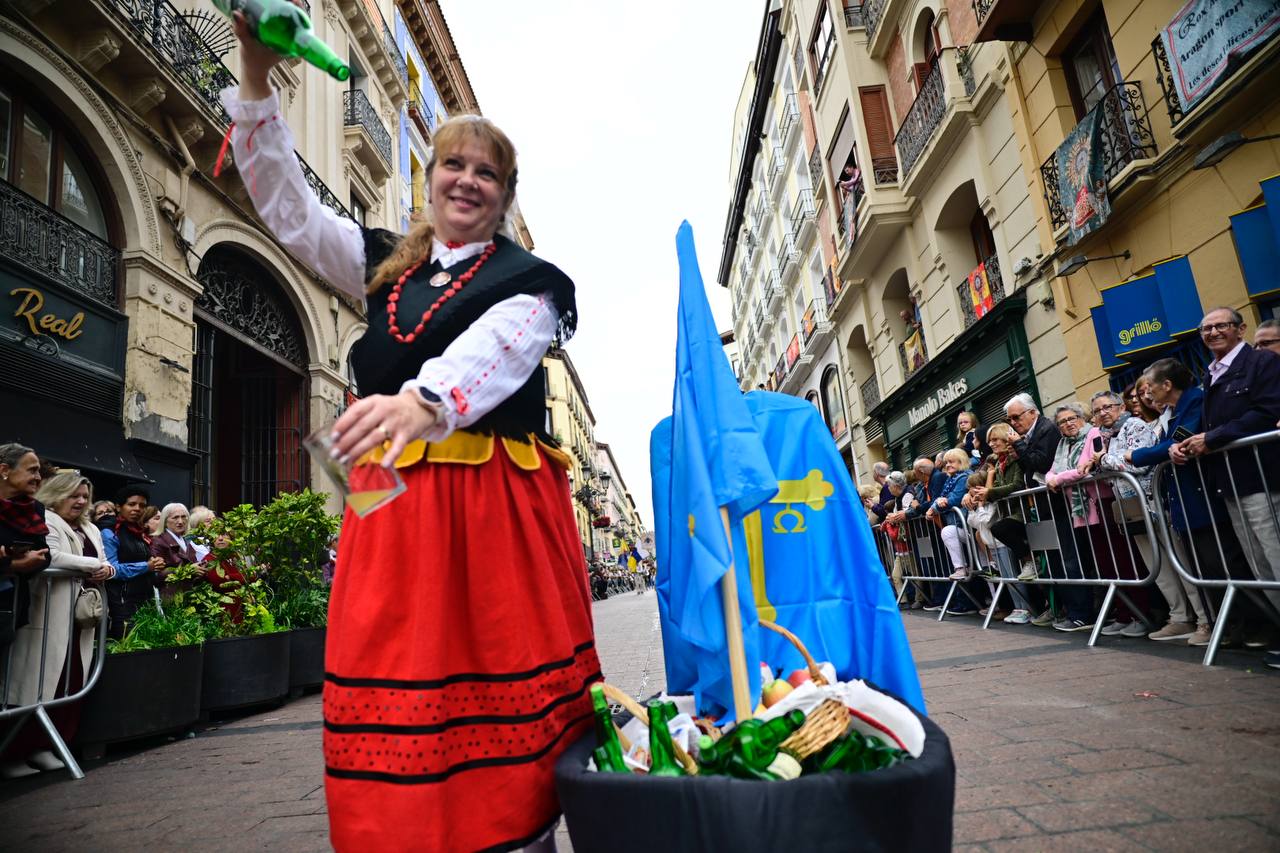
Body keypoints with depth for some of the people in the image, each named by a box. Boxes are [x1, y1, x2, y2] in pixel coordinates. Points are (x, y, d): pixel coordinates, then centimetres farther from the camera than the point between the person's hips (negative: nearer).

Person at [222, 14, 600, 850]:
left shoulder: (527, 279, 3)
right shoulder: (384, 264, 19)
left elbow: (493, 353, -17)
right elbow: (288, 205, 17)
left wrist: (428, 399, -38)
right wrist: (257, 73, 8)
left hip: (499, 505, -4)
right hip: (395, 505, 4)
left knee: (506, 688, -3)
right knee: (395, 688, 1)